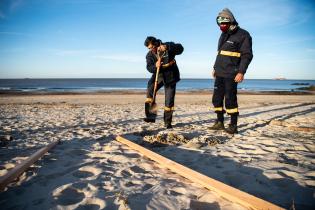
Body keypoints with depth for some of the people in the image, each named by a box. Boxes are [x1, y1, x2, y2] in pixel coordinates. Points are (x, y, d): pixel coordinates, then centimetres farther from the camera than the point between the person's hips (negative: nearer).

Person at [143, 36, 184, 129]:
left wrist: (167, 47, -40)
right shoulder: (149, 55, -3)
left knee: (169, 101, -2)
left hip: (170, 77, -2)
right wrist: (155, 66, -37)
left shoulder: (168, 46, -10)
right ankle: (151, 116, -17)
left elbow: (180, 48, -25)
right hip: (158, 76, 3)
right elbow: (149, 68, -14)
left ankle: (167, 122, 12)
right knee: (150, 90, -22)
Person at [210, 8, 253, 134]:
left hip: (231, 74, -8)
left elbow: (247, 55, -13)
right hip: (219, 74, 8)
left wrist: (241, 72, -22)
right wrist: (215, 68, 21)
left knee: (230, 99, -6)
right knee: (217, 98, 8)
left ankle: (233, 126, 4)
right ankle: (219, 122, 18)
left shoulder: (243, 35, -8)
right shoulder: (223, 35, 16)